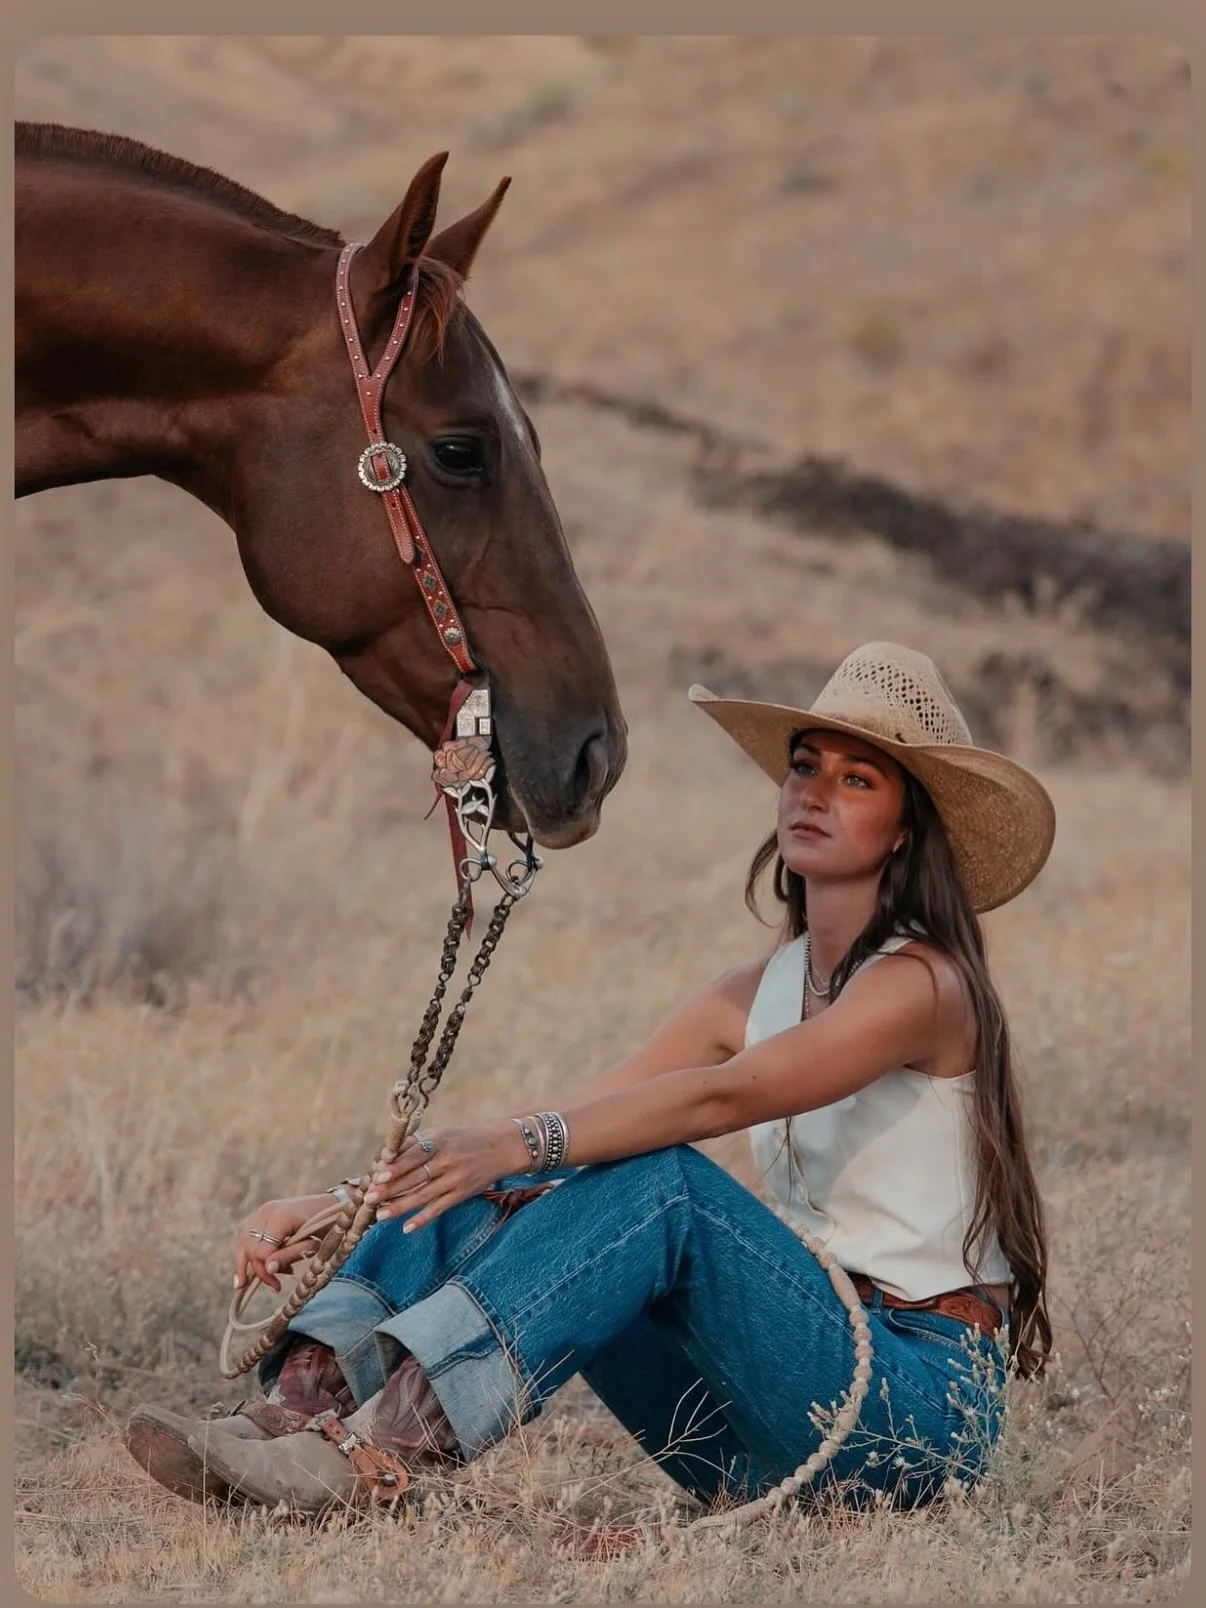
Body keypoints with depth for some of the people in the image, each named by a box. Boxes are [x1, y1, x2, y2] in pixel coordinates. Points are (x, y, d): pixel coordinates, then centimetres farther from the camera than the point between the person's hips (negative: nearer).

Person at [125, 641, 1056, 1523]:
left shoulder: (925, 982, -10)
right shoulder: (761, 993, 13)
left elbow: (723, 1096, -25)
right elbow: (579, 1119, 4)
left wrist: (522, 1142, -37)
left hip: (924, 1407, -7)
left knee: (659, 1181, -30)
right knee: (475, 1182, -8)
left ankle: (378, 1455, -40)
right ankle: (296, 1415, -28)